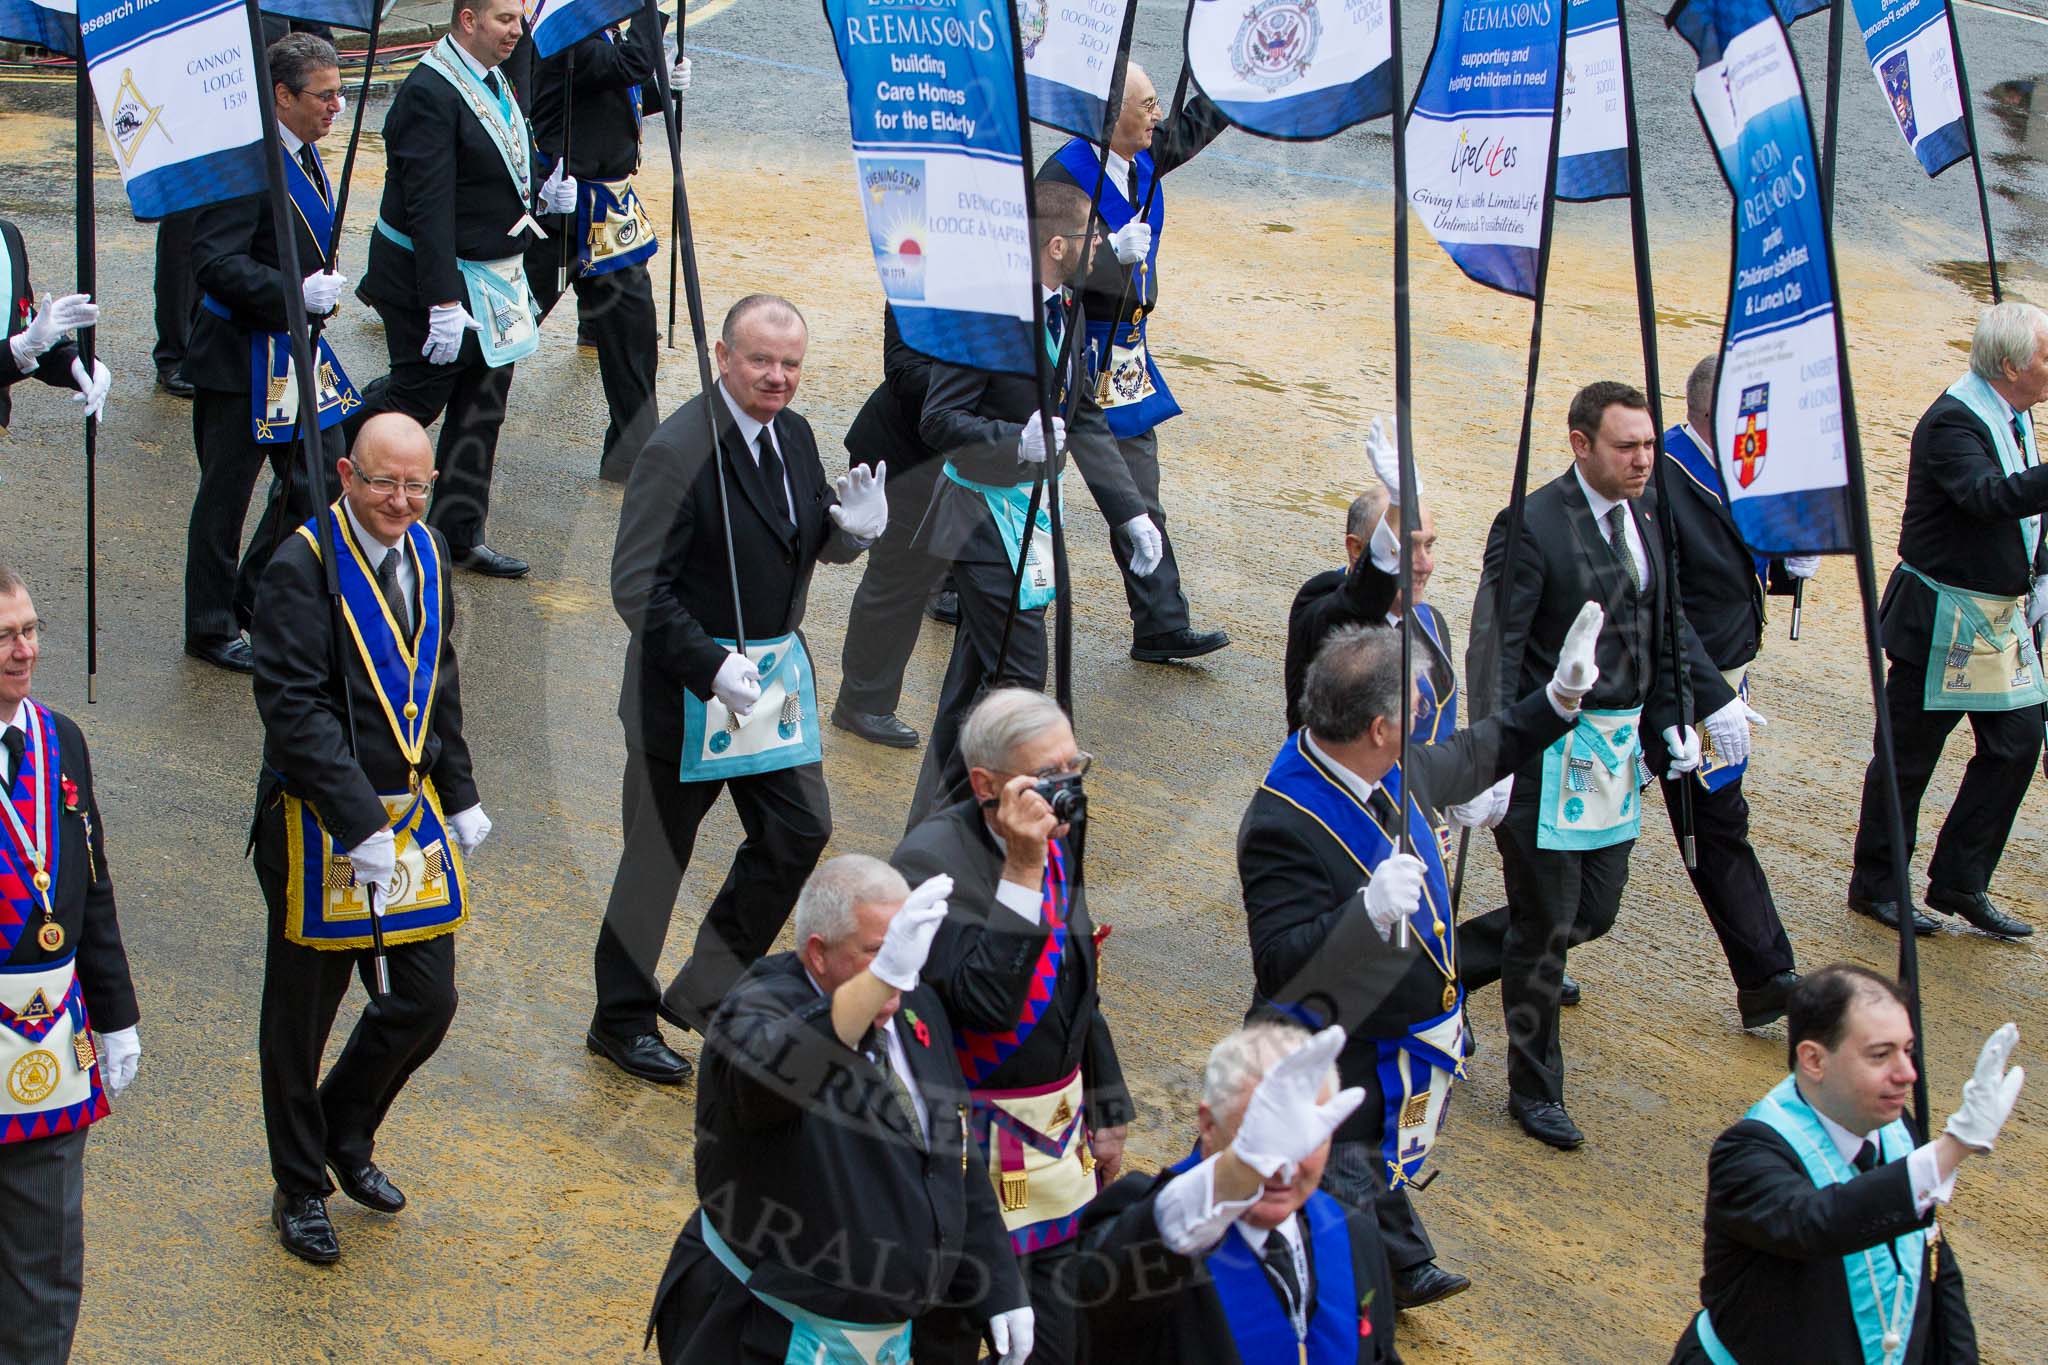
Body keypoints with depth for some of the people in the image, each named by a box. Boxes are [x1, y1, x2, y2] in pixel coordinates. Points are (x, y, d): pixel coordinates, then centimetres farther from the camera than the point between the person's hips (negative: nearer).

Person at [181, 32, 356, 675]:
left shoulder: (304, 154, 9)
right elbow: (217, 264, -27)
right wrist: (298, 292, -33)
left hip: (295, 348, 9)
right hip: (240, 356, -9)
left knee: (322, 474, 12)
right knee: (226, 494, 4)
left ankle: (258, 599, 28)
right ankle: (211, 629, 17)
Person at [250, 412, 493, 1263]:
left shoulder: (428, 553, 6)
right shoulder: (302, 568, -17)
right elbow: (294, 710, -22)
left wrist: (459, 798, 15)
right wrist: (361, 825, -26)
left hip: (413, 811, 6)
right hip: (319, 824, -6)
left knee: (426, 1002, 9)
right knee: (302, 1014, 9)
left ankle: (345, 1133, 36)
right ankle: (300, 1188, 27)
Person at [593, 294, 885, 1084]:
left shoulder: (794, 436, 4)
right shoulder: (679, 451, -20)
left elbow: (814, 545, 14)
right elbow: (638, 587, -21)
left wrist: (855, 527, -10)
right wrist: (712, 667, -29)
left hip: (777, 667, 7)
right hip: (688, 684, -7)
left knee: (800, 832, 10)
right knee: (658, 855, 7)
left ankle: (704, 992, 27)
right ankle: (622, 1019, 25)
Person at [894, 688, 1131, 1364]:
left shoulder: (1056, 840, 4)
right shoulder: (930, 860, -22)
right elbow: (987, 1004, -32)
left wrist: (1106, 1112, 20)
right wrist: (1022, 871, -33)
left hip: (1059, 1138, 7)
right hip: (973, 1152, -7)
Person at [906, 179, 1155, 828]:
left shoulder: (1065, 313, 8)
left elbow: (1084, 420, 16)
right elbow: (938, 420, -21)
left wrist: (1131, 512, 12)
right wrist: (1018, 441, -36)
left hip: (1029, 512, 9)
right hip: (987, 514, -9)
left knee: (976, 677, 16)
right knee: (1018, 677, -11)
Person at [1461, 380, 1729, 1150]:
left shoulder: (1642, 520, 7)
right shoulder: (1533, 527, -17)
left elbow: (1663, 627, 18)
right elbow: (1495, 648, -19)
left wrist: (1673, 718, 12)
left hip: (1618, 746, 8)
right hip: (1550, 753, -8)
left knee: (1593, 912, 14)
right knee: (1546, 923, 2)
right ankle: (1534, 1091, 17)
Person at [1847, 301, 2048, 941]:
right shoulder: (1952, 423, -21)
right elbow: (1988, 497, -38)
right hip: (1944, 619, -9)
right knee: (1908, 757, 3)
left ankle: (1960, 883, 17)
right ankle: (1875, 887, 16)